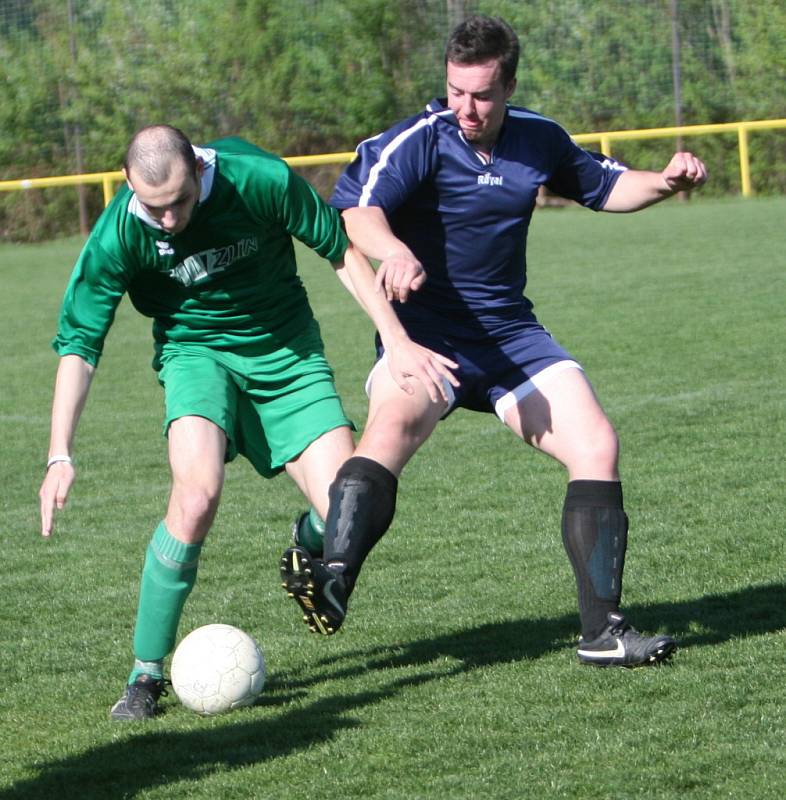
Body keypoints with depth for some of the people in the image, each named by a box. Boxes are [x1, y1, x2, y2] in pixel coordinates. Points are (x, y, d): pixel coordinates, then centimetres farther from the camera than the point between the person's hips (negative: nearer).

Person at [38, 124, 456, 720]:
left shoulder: (260, 179, -23)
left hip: (287, 351, 1)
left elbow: (342, 251, -8)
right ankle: (146, 673, -15)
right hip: (196, 352, -1)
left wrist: (399, 341, -10)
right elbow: (78, 344, -13)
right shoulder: (118, 234, -20)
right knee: (197, 493, -30)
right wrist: (61, 455, -20)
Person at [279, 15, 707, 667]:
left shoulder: (539, 140, 6)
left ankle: (603, 631, -2)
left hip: (511, 333, 5)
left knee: (596, 446, -8)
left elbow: (605, 185, 25)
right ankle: (332, 579, -50)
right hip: (426, 330, -5)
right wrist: (393, 250, -50)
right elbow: (357, 210, -28)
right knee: (394, 423, -35)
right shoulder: (418, 140, -12)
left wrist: (665, 182, 5)